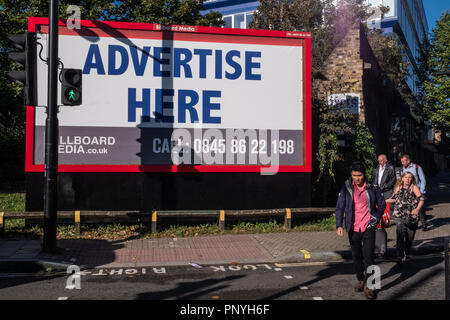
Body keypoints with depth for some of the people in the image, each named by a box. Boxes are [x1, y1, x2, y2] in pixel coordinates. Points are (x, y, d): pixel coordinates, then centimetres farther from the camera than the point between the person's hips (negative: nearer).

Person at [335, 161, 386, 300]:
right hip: (353, 228, 2)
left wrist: (376, 218, -1)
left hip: (368, 227, -1)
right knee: (356, 256, 13)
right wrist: (339, 225, -13)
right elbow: (339, 208, -3)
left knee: (368, 255, -9)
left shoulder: (372, 188, -2)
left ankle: (368, 285, 1)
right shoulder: (346, 189, -3)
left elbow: (382, 204, 11)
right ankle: (360, 280, 32)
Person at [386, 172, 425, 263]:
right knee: (400, 235, -13)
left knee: (410, 237, 10)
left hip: (411, 216, -1)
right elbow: (394, 199, 19)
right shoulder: (399, 187, 7)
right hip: (400, 215, 1)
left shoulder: (414, 188, -2)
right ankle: (400, 256, -10)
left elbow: (421, 199, -11)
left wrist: (417, 209, -29)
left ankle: (407, 254, 30)